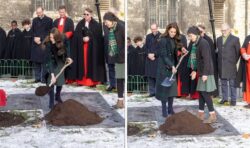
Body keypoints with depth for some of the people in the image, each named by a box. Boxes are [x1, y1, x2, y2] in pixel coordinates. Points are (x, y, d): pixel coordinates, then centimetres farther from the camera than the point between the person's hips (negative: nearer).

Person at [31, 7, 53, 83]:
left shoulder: (49, 20, 1)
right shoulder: (35, 20, 16)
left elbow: (49, 32, -3)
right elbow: (32, 31, 15)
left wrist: (40, 38, -9)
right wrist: (35, 38, -4)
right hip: (35, 43, 4)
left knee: (43, 61, -7)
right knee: (36, 61, 3)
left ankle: (43, 78, -3)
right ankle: (37, 77, 8)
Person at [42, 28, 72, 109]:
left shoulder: (63, 38, -27)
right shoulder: (48, 44, -34)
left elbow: (67, 46, -1)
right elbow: (49, 60, -35)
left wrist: (68, 57, -13)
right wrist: (52, 75, -40)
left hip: (60, 60, 3)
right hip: (52, 61, -3)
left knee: (60, 79, 2)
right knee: (51, 80, -15)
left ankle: (58, 96, 27)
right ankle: (51, 102, -7)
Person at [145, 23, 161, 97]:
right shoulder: (148, 36, 14)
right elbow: (146, 47, 14)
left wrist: (154, 54, -12)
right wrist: (148, 54, -3)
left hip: (158, 60, -5)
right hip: (149, 59, 5)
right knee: (150, 76, 5)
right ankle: (152, 92, 12)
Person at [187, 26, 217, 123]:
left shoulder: (203, 43, -16)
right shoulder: (198, 43, 12)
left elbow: (206, 59, -21)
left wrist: (205, 73, -23)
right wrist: (195, 70, 19)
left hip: (206, 72, -9)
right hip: (202, 72, 9)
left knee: (205, 93, -9)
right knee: (201, 92, 12)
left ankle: (212, 116, -4)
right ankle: (201, 114, 19)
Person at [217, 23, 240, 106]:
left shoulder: (235, 39, -3)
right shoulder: (219, 39, 12)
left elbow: (238, 53, 2)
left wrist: (234, 62, 1)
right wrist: (219, 61, 9)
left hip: (231, 65, -4)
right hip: (221, 66, 4)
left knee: (232, 83, 0)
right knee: (223, 83, 11)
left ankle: (233, 99, 7)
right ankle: (224, 98, 20)